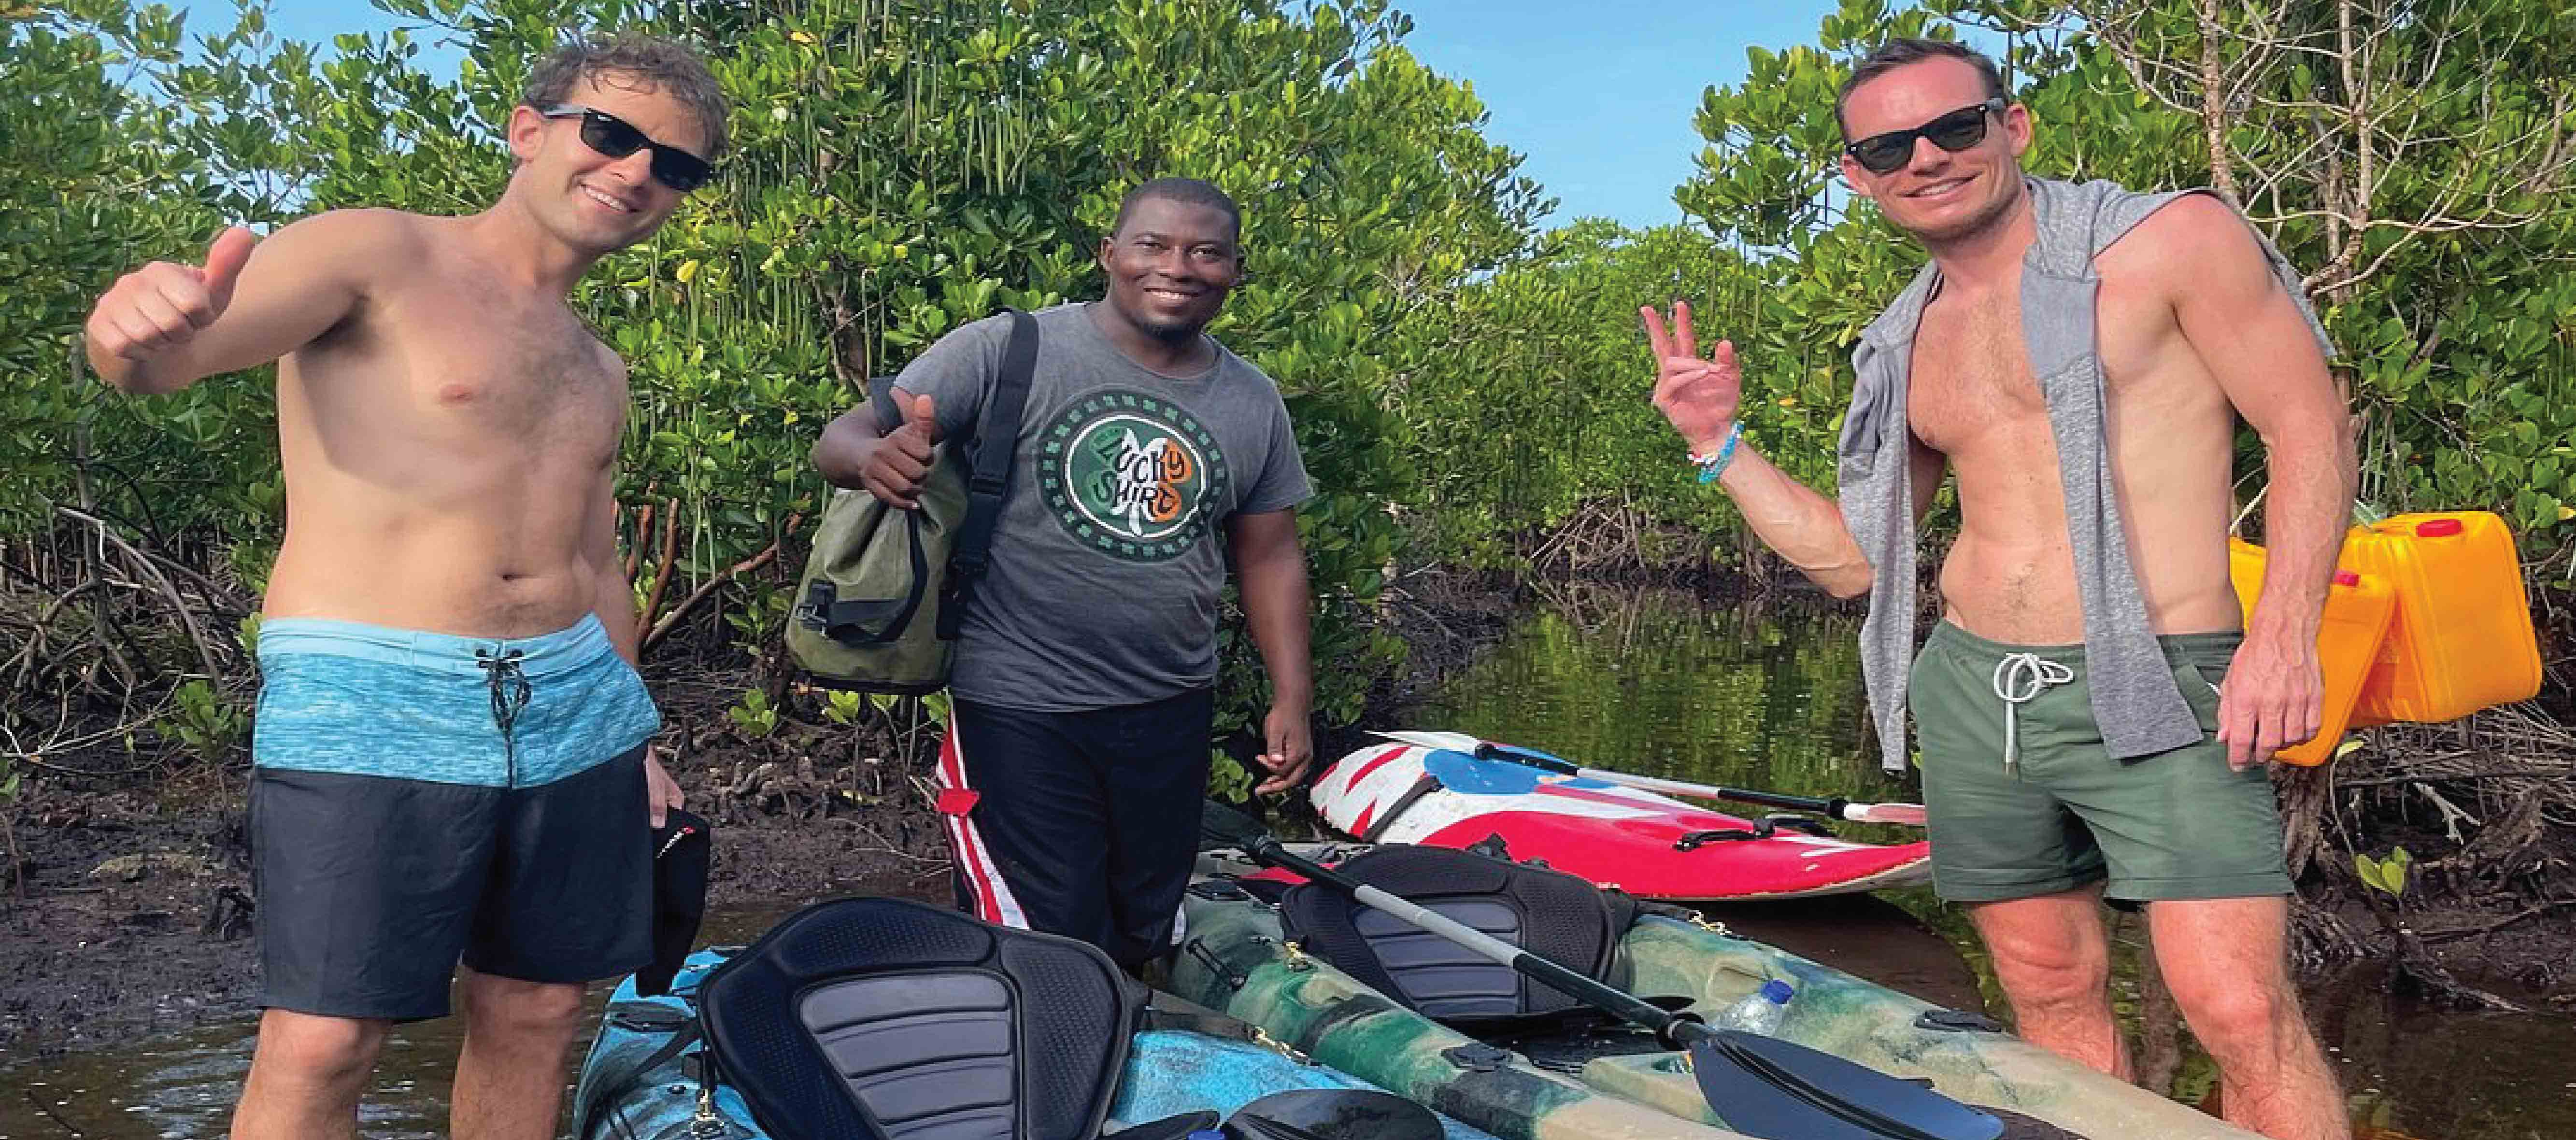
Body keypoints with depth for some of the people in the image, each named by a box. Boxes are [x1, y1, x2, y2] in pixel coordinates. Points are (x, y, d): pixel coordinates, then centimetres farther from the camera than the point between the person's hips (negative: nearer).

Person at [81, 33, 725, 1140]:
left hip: (571, 707, 6)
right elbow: (163, 353, -15)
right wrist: (144, 332, -40)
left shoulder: (598, 371, 20)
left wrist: (630, 737, 16)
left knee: (533, 1015, 8)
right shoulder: (378, 256, -1)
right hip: (370, 710, -6)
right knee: (320, 1046, -10)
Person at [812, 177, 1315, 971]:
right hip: (1019, 710, -5)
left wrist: (1292, 697, 5)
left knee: (1143, 937, 18)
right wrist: (875, 456, -37)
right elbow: (843, 440, -13)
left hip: (1171, 709, 5)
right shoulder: (1008, 352, -10)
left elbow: (1269, 555, 13)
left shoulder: (1254, 404, 5)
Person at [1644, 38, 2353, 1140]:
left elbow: (2311, 426, -3)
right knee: (2053, 990, 11)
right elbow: (1849, 557, 18)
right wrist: (1719, 444, 9)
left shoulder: (2172, 240, -1)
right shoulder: (1903, 348, 14)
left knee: (2240, 1011, -14)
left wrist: (2284, 631, -15)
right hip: (1971, 696, 5)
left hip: (2156, 693, -5)